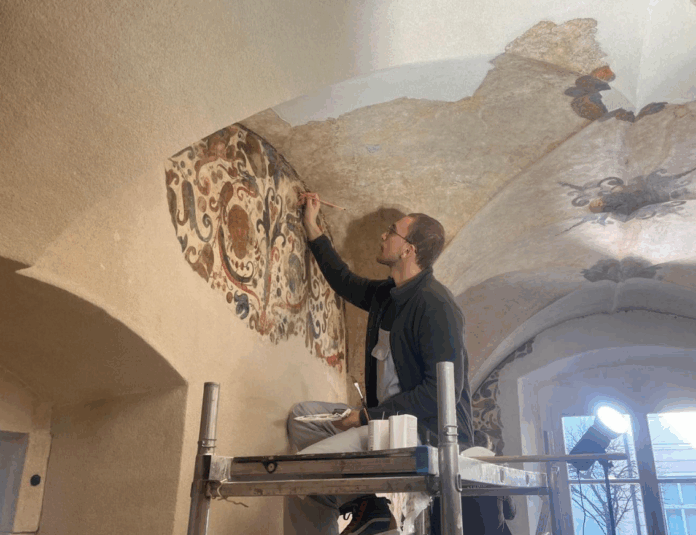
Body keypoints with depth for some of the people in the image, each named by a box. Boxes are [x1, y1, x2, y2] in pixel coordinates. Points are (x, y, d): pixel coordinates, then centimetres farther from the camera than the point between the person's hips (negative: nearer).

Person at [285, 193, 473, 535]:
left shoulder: (434, 304, -17)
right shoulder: (386, 294, 12)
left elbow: (444, 390, -23)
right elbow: (344, 281, 32)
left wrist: (369, 416, -18)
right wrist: (312, 226, 33)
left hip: (429, 430, -10)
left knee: (304, 465, -21)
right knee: (302, 416, 7)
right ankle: (363, 505, -5)